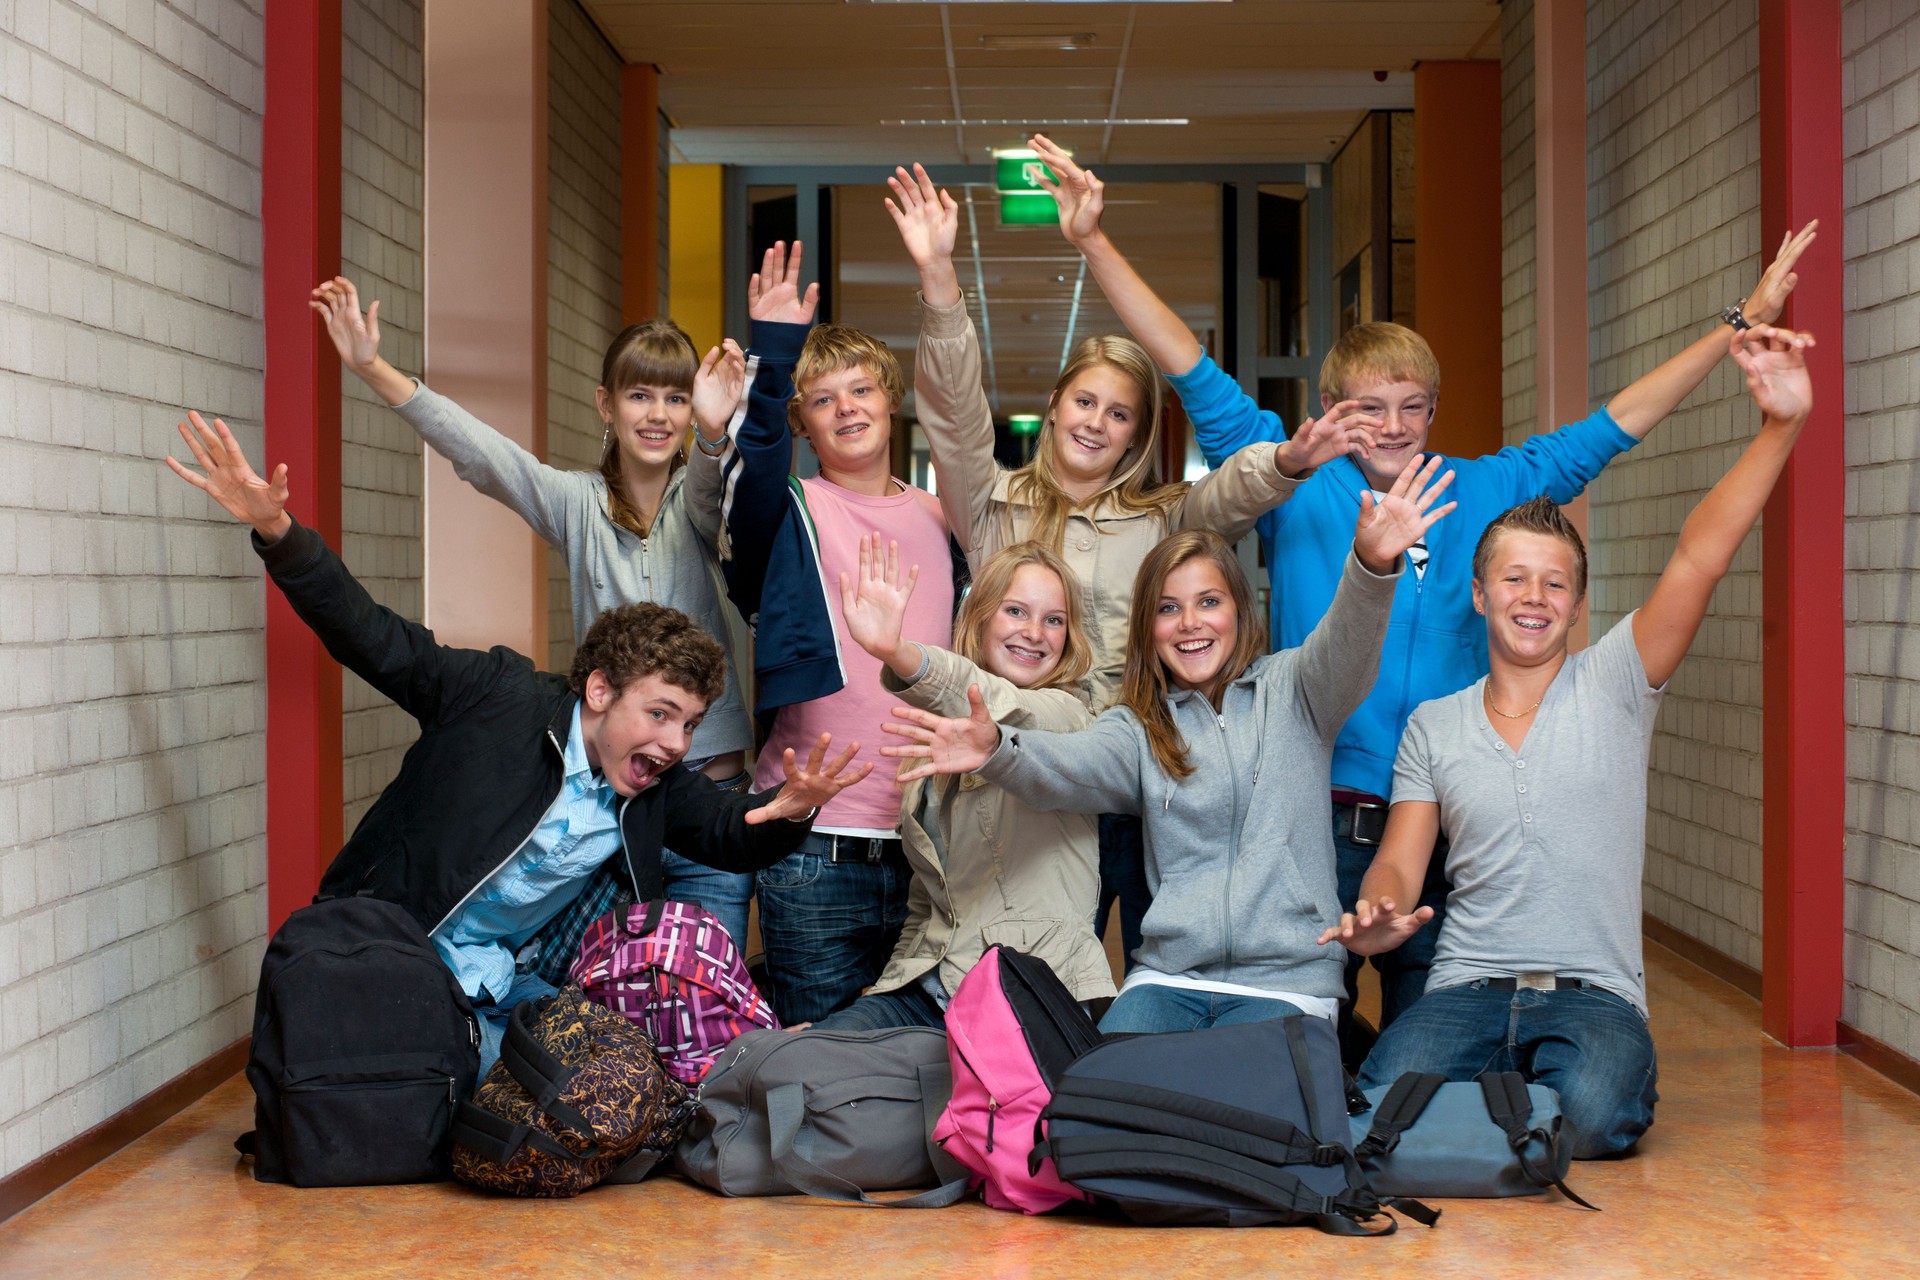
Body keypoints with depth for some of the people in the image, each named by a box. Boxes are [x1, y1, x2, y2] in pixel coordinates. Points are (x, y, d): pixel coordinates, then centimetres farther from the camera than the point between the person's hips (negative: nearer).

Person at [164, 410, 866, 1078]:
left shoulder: (660, 786, 1)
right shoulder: (499, 697, -14)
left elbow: (735, 832, 4)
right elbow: (371, 636, -16)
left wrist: (790, 808, -22)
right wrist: (276, 531, -29)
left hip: (499, 981, 6)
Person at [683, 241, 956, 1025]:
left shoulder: (939, 521, 13)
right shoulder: (792, 514, 1)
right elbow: (755, 470, -23)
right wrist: (774, 352, -32)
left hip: (927, 844, 4)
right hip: (819, 850, -3)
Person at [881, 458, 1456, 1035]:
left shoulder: (1290, 689, 9)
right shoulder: (1140, 727, 11)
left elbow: (1346, 648, -12)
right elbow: (1076, 765, -9)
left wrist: (1373, 564, -35)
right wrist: (997, 752, -33)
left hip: (1287, 980, -2)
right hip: (1167, 976, 2)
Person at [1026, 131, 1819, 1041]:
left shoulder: (1488, 493, 9)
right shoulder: (1297, 486, 3)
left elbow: (1618, 423, 15)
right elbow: (1195, 377, -1)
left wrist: (1745, 320, 17)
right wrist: (1092, 242, -7)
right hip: (1320, 819, -2)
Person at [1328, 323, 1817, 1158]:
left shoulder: (1610, 688, 6)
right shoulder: (1433, 726, 14)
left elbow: (1699, 559, -7)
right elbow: (1399, 863, 10)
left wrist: (1781, 425, -19)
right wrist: (1377, 914, -16)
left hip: (1595, 990, -1)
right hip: (1467, 987, 1)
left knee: (1592, 1116, -34)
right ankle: (1505, 1081, 3)